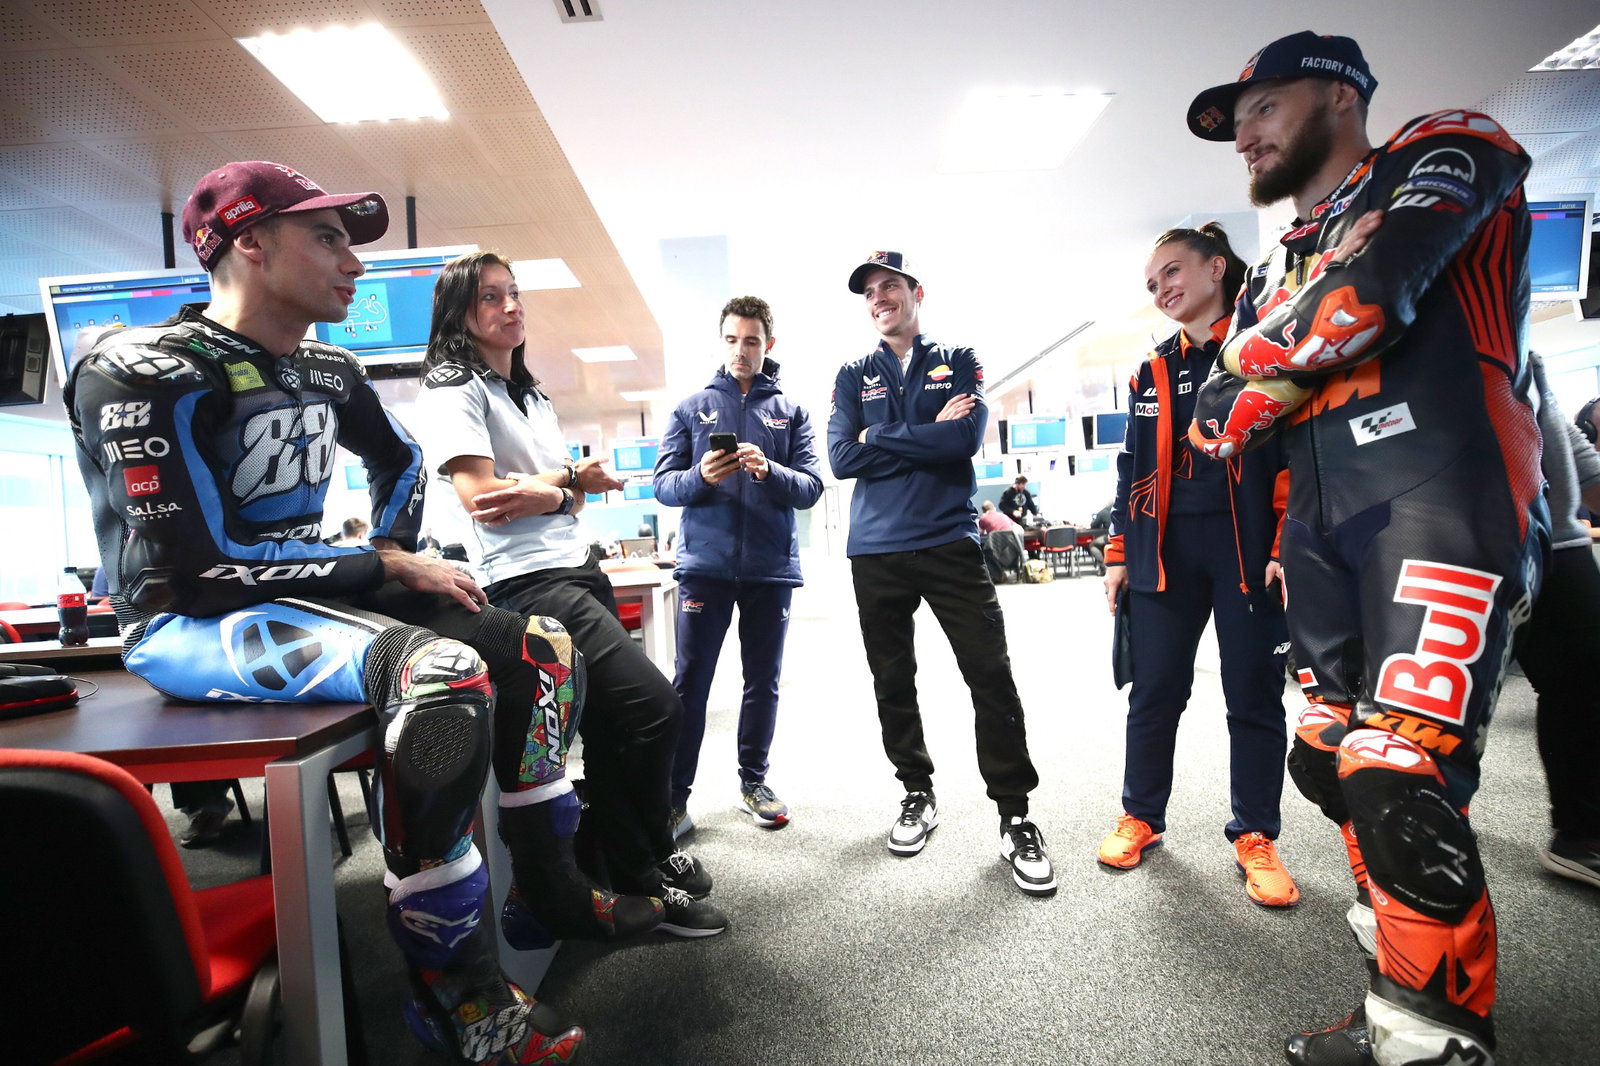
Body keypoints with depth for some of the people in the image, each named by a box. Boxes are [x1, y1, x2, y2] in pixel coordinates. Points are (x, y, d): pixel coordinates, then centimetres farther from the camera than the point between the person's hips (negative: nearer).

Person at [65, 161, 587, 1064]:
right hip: (191, 624, -8)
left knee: (544, 651, -4)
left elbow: (402, 462, 27)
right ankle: (456, 993, -20)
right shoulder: (145, 371, -13)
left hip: (304, 599, 8)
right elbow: (198, 566, -21)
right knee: (440, 669, -36)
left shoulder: (330, 372, 9)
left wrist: (398, 559, 10)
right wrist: (385, 568, -16)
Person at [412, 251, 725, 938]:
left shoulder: (532, 397, 23)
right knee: (655, 707, -15)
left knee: (613, 730, 8)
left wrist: (548, 486, -9)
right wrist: (569, 479, -3)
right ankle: (646, 868, 4)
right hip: (526, 583, -9)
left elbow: (573, 499, 14)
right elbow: (483, 498, -15)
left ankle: (605, 861, 26)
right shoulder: (452, 389, -3)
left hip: (578, 571, 9)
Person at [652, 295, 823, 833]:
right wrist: (700, 476, -18)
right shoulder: (692, 407, 9)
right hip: (705, 563, -1)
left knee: (763, 681, 10)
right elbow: (663, 484, 3)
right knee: (690, 681, -1)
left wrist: (769, 471, -20)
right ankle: (675, 793, 9)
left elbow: (812, 486, 0)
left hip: (772, 567, 1)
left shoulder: (791, 411, 10)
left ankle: (754, 782, 24)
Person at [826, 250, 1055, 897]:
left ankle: (1015, 817, 9)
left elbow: (967, 438, -11)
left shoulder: (958, 363, 9)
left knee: (991, 677, -5)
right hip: (875, 552, 2)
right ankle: (918, 795, 28)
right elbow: (842, 458, -4)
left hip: (950, 544, -2)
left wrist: (879, 438, -8)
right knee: (892, 684, 10)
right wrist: (929, 434, -8)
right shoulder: (854, 376, 12)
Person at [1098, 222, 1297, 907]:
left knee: (1254, 696, 6)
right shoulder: (1151, 372, 15)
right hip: (1164, 551, 4)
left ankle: (1254, 837, 21)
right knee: (1154, 691, 7)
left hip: (1249, 550, -3)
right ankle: (1141, 816, 23)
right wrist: (1119, 554, 9)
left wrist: (1286, 547, -12)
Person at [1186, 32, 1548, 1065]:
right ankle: (1401, 932, 26)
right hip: (1323, 519, 8)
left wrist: (1269, 356, 2)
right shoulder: (1277, 269, 26)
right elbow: (1219, 421, 17)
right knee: (1327, 759, 9)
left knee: (1399, 784, -15)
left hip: (1442, 493, -7)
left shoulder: (1447, 151, 7)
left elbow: (1367, 288, -14)